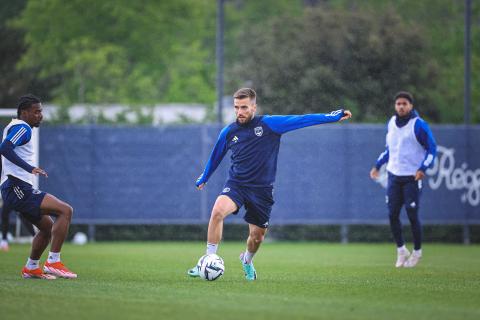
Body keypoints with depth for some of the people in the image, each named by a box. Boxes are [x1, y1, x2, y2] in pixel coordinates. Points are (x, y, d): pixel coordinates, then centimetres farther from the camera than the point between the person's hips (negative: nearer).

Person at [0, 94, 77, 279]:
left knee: (48, 227, 22)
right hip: (18, 188, -11)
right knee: (65, 210, -16)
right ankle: (53, 262, -18)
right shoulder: (22, 128, -9)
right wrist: (30, 168, -31)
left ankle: (31, 268, 29)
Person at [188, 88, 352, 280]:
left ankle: (247, 260, 44)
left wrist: (333, 117, -13)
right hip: (236, 184, 0)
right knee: (218, 210, -30)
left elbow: (301, 120, -8)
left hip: (262, 190, 0)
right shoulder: (228, 132, 3)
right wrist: (204, 178, 33)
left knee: (257, 237, 8)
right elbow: (216, 156, 20)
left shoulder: (269, 124, -5)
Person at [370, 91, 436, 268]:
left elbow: (432, 149, -7)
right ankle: (401, 250, 16)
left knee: (412, 215, -5)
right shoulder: (391, 123, 9)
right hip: (394, 175, 5)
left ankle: (417, 252, 13)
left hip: (412, 177, -5)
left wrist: (422, 169, -18)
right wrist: (377, 165, 14)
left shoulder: (419, 125, -10)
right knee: (392, 214, 0)